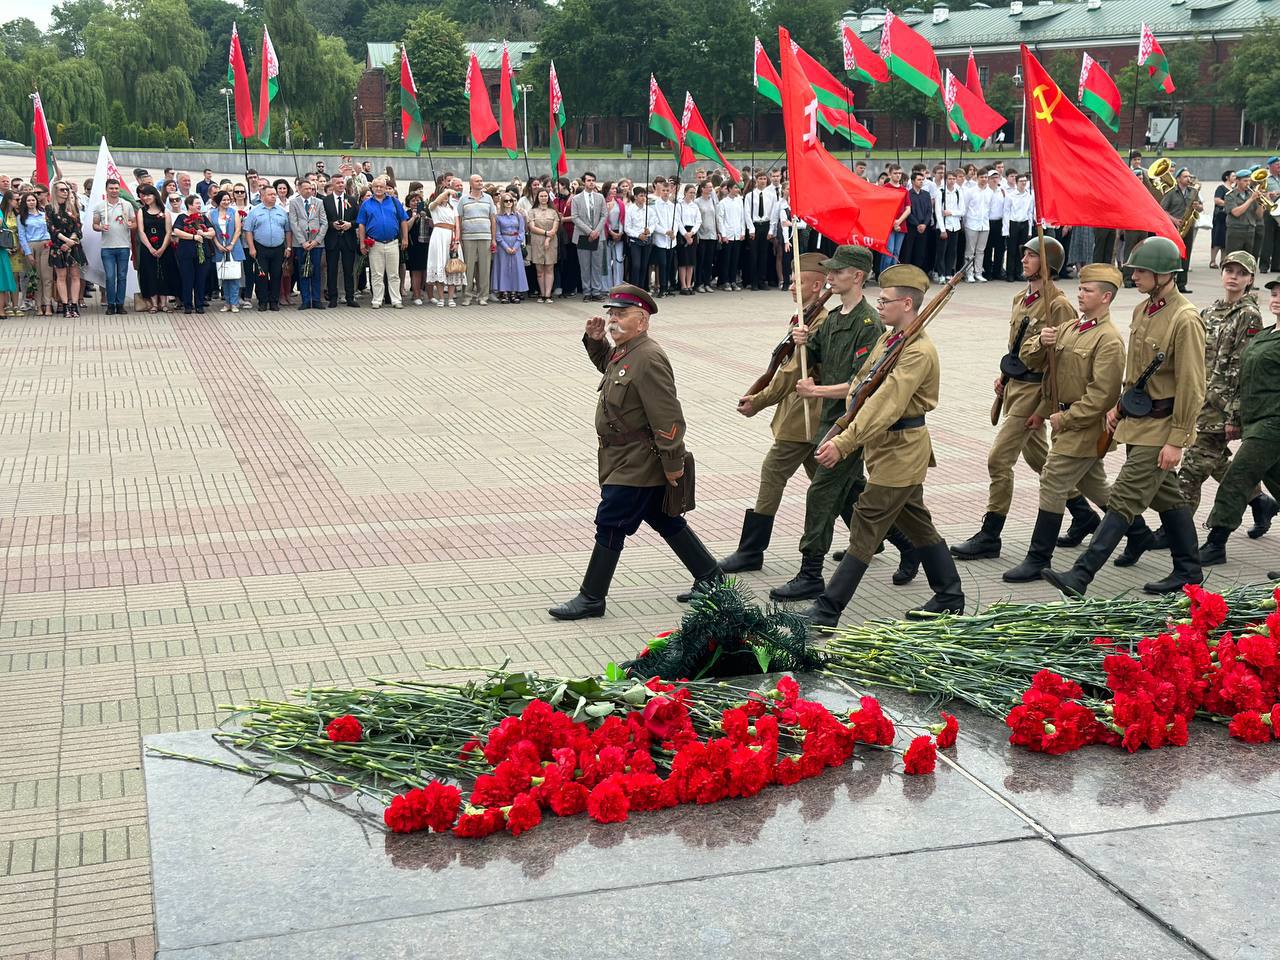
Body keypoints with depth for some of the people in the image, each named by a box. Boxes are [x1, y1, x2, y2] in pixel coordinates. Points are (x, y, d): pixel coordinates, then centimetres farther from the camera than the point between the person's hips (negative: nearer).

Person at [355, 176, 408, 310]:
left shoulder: (394, 202, 6)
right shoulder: (366, 204, 6)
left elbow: (404, 221, 7)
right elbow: (361, 225, 5)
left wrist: (405, 238, 1)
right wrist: (362, 243, -1)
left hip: (392, 243, 0)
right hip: (375, 244, 0)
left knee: (394, 275, 3)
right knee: (376, 275, 3)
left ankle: (396, 300, 7)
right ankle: (377, 301, 8)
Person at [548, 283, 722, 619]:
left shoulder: (649, 359, -22)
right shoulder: (623, 351, 8)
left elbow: (668, 417, -24)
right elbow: (607, 364, 35)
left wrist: (673, 463, -23)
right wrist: (595, 341, 15)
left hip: (637, 463, -10)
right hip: (630, 461, 10)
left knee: (610, 524, -4)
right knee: (665, 520, 18)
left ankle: (591, 598, 6)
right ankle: (710, 575, 30)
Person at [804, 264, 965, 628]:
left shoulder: (918, 352, -21)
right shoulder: (888, 338, 9)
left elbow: (886, 405, -29)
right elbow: (861, 386, 13)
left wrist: (844, 444, -32)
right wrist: (841, 431, 1)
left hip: (899, 450, -10)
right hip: (892, 447, 10)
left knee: (864, 531, -7)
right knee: (917, 523, 18)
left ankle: (826, 612, -4)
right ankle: (950, 597, 30)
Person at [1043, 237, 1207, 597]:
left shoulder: (1185, 320, -19)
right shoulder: (1142, 310, 8)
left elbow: (1191, 388, -19)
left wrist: (1177, 441, -19)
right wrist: (1120, 405, 18)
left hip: (1160, 429, -9)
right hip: (1137, 421, 9)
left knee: (1124, 498, -11)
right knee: (1167, 496, 18)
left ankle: (1081, 575, -13)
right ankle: (1189, 571, 30)